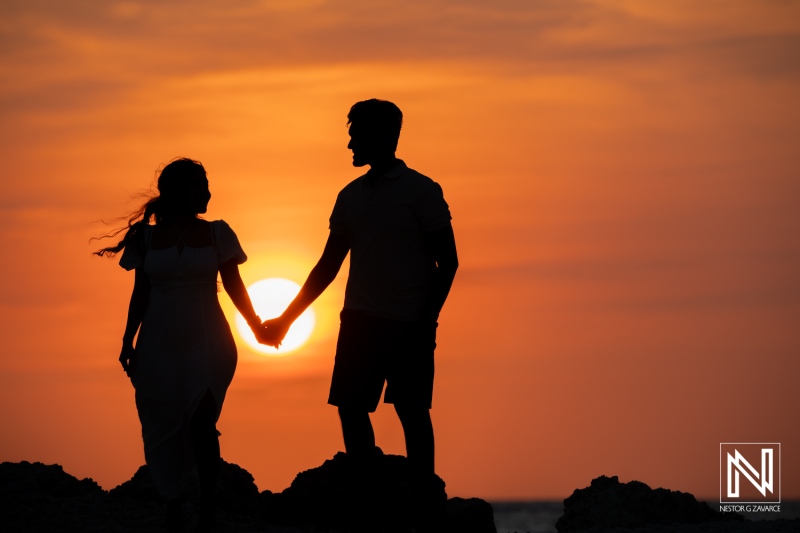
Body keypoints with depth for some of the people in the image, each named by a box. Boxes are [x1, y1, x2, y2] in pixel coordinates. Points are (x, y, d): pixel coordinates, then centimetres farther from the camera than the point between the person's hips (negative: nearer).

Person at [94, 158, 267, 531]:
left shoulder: (217, 234, 3)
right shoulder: (147, 238, 4)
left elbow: (234, 286, 5)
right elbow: (140, 295, 8)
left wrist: (255, 326, -2)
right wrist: (128, 341, 5)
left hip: (206, 345, -1)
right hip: (160, 345, 1)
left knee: (201, 424, -15)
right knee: (166, 429, 4)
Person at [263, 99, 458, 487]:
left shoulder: (421, 190, -5)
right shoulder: (351, 196, 12)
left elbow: (447, 262, -6)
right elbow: (328, 266, 17)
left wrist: (428, 320, -14)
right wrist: (287, 318, 13)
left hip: (408, 324, -6)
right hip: (359, 321, 6)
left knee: (412, 412, -3)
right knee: (351, 409, 2)